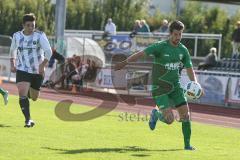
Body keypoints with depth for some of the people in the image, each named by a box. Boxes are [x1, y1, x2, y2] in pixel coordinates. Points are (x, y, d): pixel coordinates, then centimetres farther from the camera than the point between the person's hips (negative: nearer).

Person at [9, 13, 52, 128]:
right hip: (22, 70, 1)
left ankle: (31, 91, 52)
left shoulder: (40, 35, -10)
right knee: (22, 94, -21)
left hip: (37, 71, -1)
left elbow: (48, 51, -16)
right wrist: (12, 64, 10)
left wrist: (43, 65, -26)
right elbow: (13, 50, 20)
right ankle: (28, 120, -16)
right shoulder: (17, 36, 1)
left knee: (34, 98, 14)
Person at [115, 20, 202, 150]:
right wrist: (126, 62, -39)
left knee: (186, 114, -3)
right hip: (160, 88, -5)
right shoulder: (161, 46, -14)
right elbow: (142, 53, -25)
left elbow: (189, 69, 10)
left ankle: (187, 144, 14)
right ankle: (156, 114, 20)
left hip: (175, 86, 5)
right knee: (169, 119, -15)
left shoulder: (183, 50, 3)